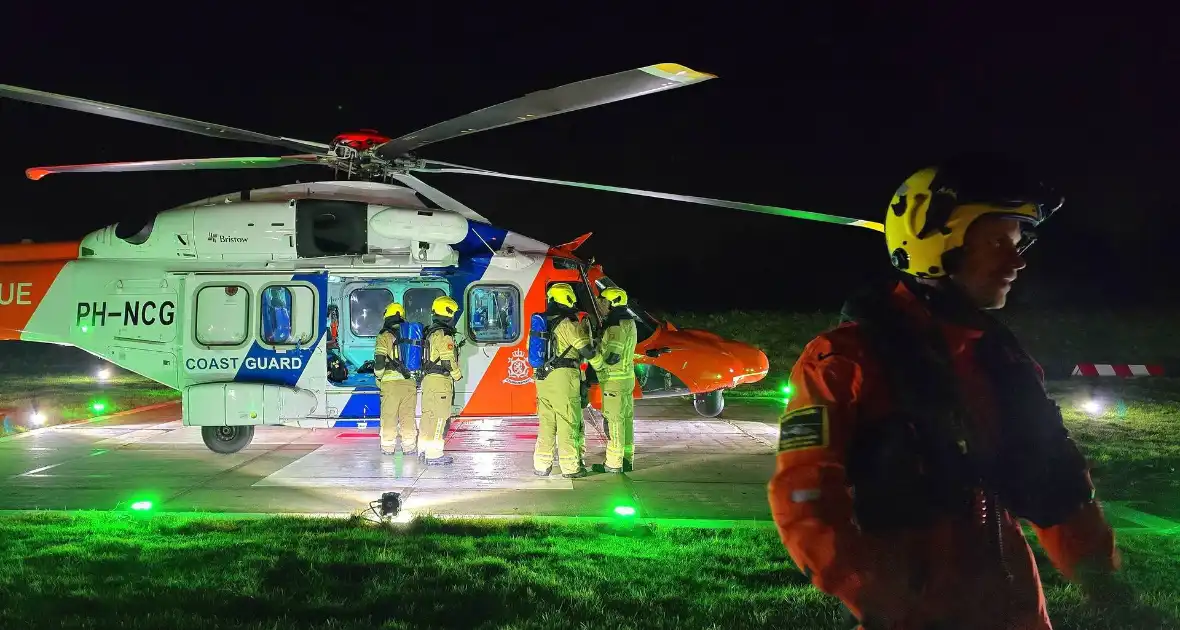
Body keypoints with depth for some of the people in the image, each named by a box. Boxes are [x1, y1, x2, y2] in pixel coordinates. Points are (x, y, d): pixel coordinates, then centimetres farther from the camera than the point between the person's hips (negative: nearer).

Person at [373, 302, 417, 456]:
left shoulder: (384, 336, -3)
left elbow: (379, 361, -9)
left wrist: (378, 378, 4)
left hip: (391, 381, -4)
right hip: (410, 382, 4)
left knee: (389, 415, 4)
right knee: (408, 416, 8)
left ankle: (388, 447, 6)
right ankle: (410, 448, 8)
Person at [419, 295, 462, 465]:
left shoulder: (430, 331, 14)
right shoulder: (444, 335, -16)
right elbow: (448, 360, -17)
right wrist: (457, 375, -4)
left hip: (427, 378, 10)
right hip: (440, 380, -10)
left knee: (428, 414, 16)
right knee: (440, 417, -6)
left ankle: (425, 449, 26)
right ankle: (434, 455, -6)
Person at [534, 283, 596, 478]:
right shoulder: (568, 324, -11)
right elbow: (588, 352, -10)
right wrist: (587, 336, 8)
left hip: (542, 378, 7)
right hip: (563, 378, -7)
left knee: (546, 424, 13)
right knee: (568, 423, 0)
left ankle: (541, 465, 16)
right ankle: (571, 467, 4)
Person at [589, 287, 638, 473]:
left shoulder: (616, 325, -18)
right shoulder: (628, 322, 14)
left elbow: (611, 356, -24)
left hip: (614, 380, -10)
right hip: (626, 376, 10)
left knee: (614, 420, -6)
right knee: (626, 419, 13)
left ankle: (614, 463, -3)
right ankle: (627, 460, 20)